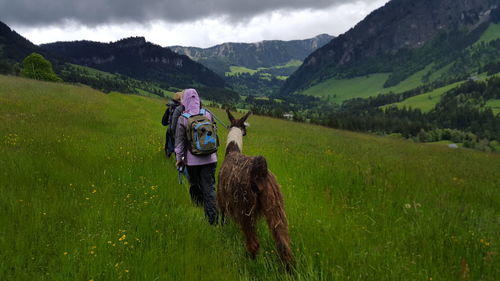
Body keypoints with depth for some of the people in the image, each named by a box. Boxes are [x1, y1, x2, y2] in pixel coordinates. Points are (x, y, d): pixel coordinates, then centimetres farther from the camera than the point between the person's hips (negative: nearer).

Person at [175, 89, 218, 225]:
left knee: (195, 187, 17)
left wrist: (179, 158, 7)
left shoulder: (182, 119, -9)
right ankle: (212, 216, 1)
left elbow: (179, 140, -4)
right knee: (209, 188, 4)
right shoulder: (208, 114, -1)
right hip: (209, 159, 2)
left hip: (192, 160, -2)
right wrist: (215, 151, 21)